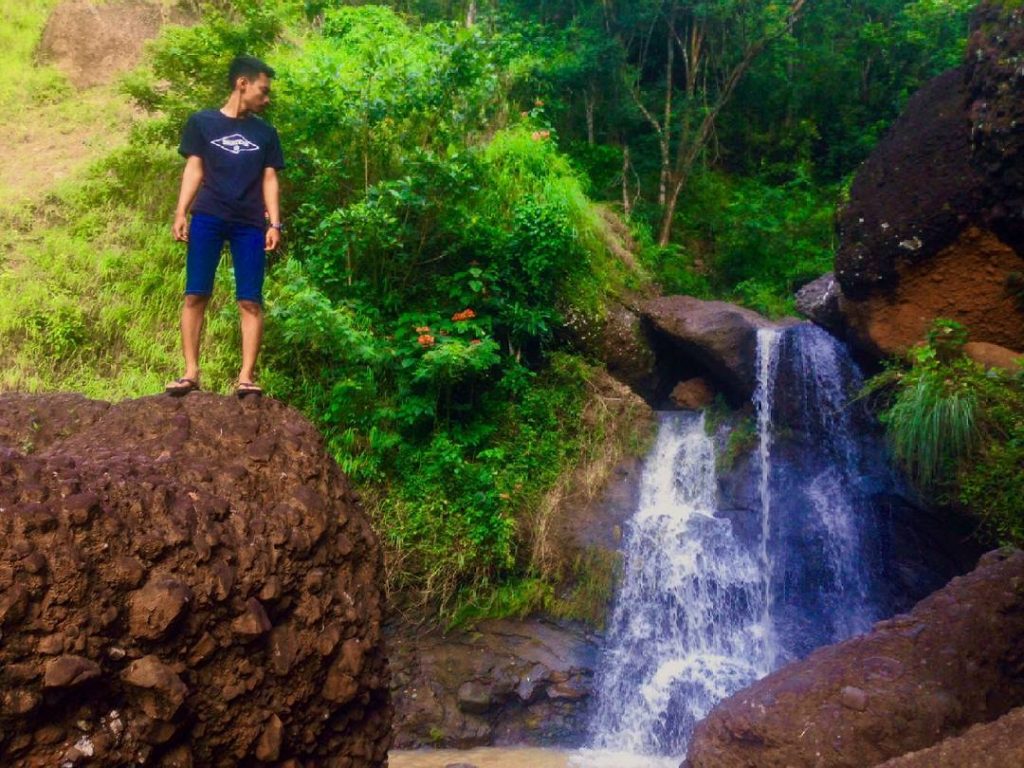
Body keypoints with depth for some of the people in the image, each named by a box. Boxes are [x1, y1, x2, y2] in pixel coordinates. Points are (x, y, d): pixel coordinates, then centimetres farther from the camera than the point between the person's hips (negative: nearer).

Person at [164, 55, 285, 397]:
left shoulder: (265, 134, 16)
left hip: (250, 224, 1)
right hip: (207, 218, -1)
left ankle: (246, 376, -6)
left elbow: (269, 179, 12)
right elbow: (194, 169, 8)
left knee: (250, 300, -6)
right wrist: (181, 212, -2)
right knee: (195, 294, -5)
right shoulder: (202, 122, 10)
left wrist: (274, 223, 1)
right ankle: (191, 372, -1)